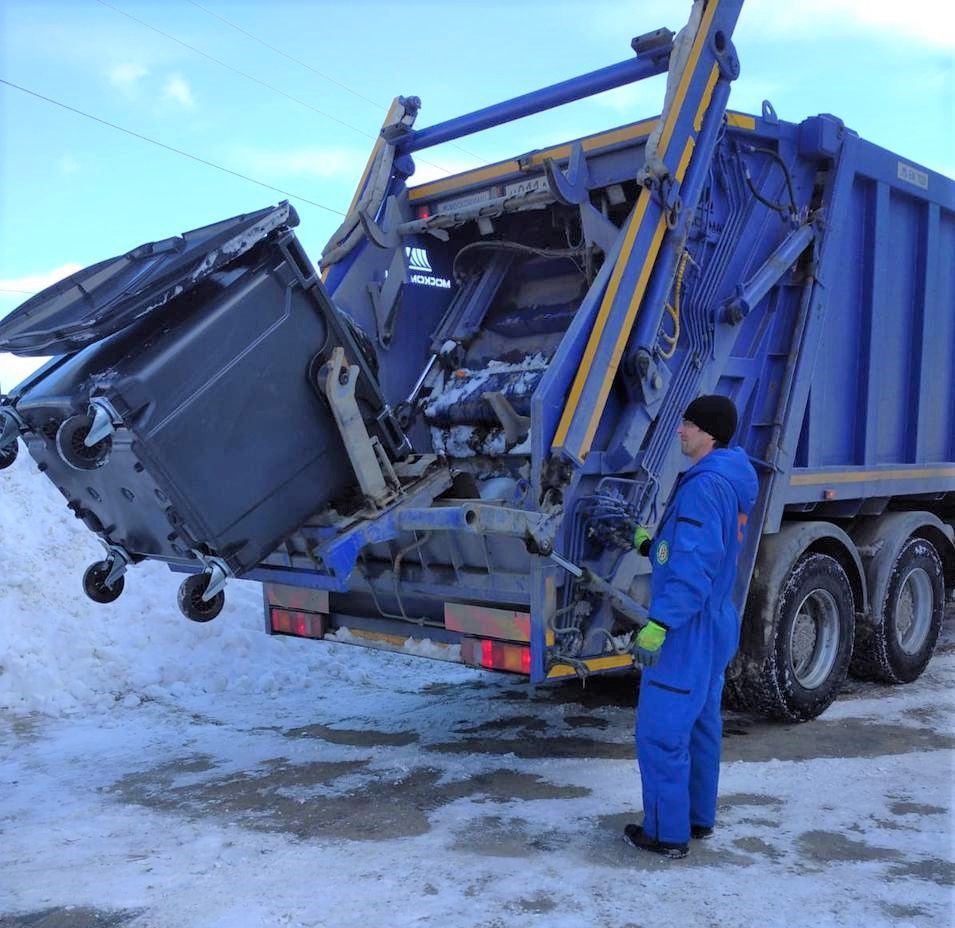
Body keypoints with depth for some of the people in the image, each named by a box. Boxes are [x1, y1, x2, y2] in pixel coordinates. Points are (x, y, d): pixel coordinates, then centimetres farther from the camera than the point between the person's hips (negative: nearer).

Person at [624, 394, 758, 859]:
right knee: (700, 725, 19)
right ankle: (698, 817, 31)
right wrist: (651, 544, 9)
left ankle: (666, 833, 8)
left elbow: (695, 566, -28)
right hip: (714, 626, 10)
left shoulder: (705, 485, -21)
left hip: (687, 632, -10)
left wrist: (658, 624, -29)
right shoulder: (731, 482, 11)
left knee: (662, 732, -1)